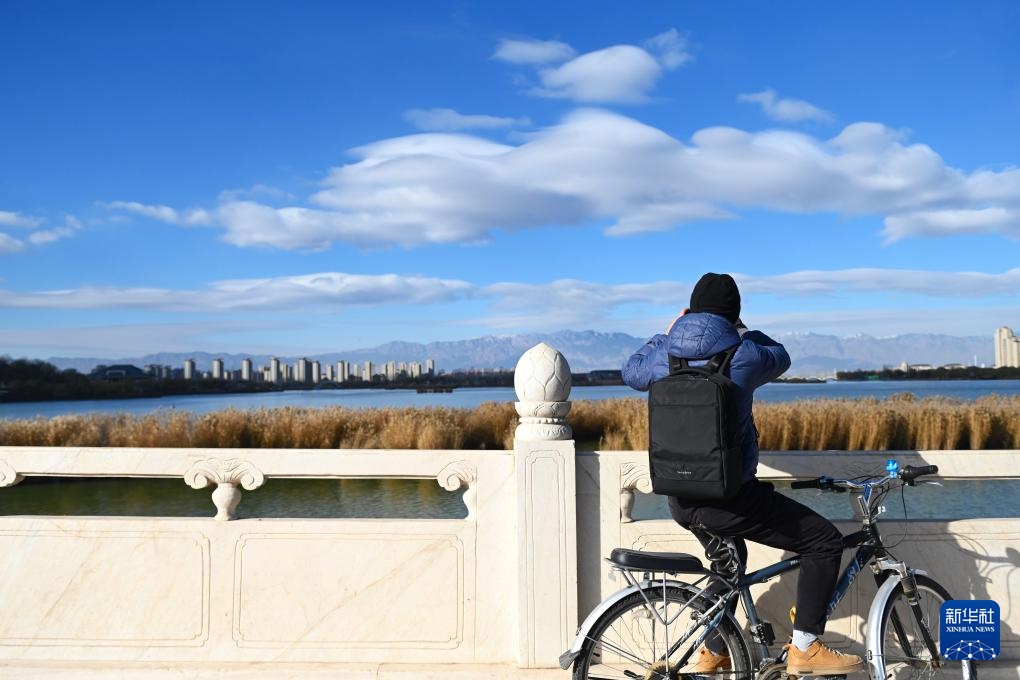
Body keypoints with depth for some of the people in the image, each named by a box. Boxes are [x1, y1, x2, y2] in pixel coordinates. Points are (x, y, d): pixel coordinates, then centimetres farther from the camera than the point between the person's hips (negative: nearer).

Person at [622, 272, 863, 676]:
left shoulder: (665, 353, -1)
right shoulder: (744, 355, -13)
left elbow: (631, 373, 22)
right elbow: (780, 358, 11)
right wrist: (740, 330, 22)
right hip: (729, 497, -6)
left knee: (728, 561, 33)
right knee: (825, 540, 6)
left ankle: (713, 652, 41)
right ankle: (805, 649, 8)